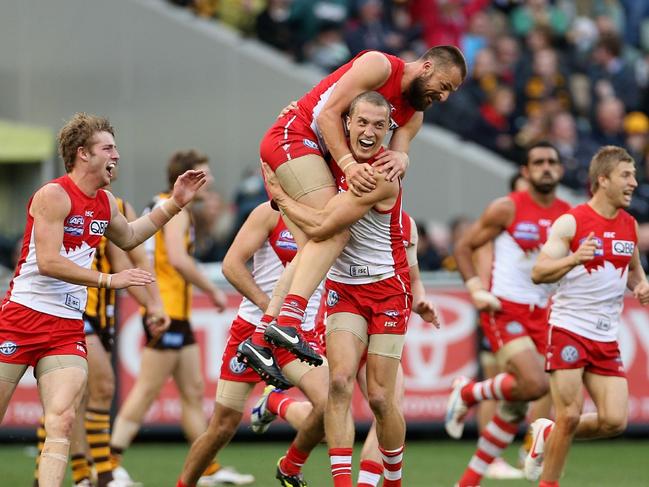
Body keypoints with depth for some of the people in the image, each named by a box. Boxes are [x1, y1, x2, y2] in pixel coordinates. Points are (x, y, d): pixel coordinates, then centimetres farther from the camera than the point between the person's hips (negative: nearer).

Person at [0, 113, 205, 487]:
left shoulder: (105, 203, 11)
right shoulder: (54, 196, -12)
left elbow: (128, 237, 33)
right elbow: (48, 262, -21)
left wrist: (175, 204, 25)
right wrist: (109, 280, -21)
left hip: (68, 327, 6)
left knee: (62, 420, -13)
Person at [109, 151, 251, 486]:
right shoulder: (174, 209, -11)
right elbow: (178, 258, -23)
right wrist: (212, 290, -16)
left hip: (175, 313, 11)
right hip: (167, 311, -11)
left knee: (193, 391, 12)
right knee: (147, 390, -9)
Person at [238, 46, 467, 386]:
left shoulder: (413, 114, 17)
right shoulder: (379, 66, -10)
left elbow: (400, 150, 3)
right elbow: (328, 112, -16)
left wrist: (399, 159, -21)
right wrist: (348, 163, -26)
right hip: (292, 138, -10)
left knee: (311, 249, 2)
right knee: (334, 231, -23)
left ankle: (260, 340, 1)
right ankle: (288, 321, -36)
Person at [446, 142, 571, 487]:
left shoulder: (569, 216, 8)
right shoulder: (507, 209, -5)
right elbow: (464, 247, 1)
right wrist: (476, 290, -11)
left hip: (542, 315, 5)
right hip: (504, 311, -5)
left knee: (516, 405, 5)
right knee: (535, 384, -24)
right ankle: (467, 393, 3)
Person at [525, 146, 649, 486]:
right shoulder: (571, 223, -9)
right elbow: (538, 273, -16)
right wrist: (574, 259, -33)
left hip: (607, 339, 6)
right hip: (569, 330, -6)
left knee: (614, 421, -5)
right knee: (570, 415, -10)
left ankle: (548, 434, 20)